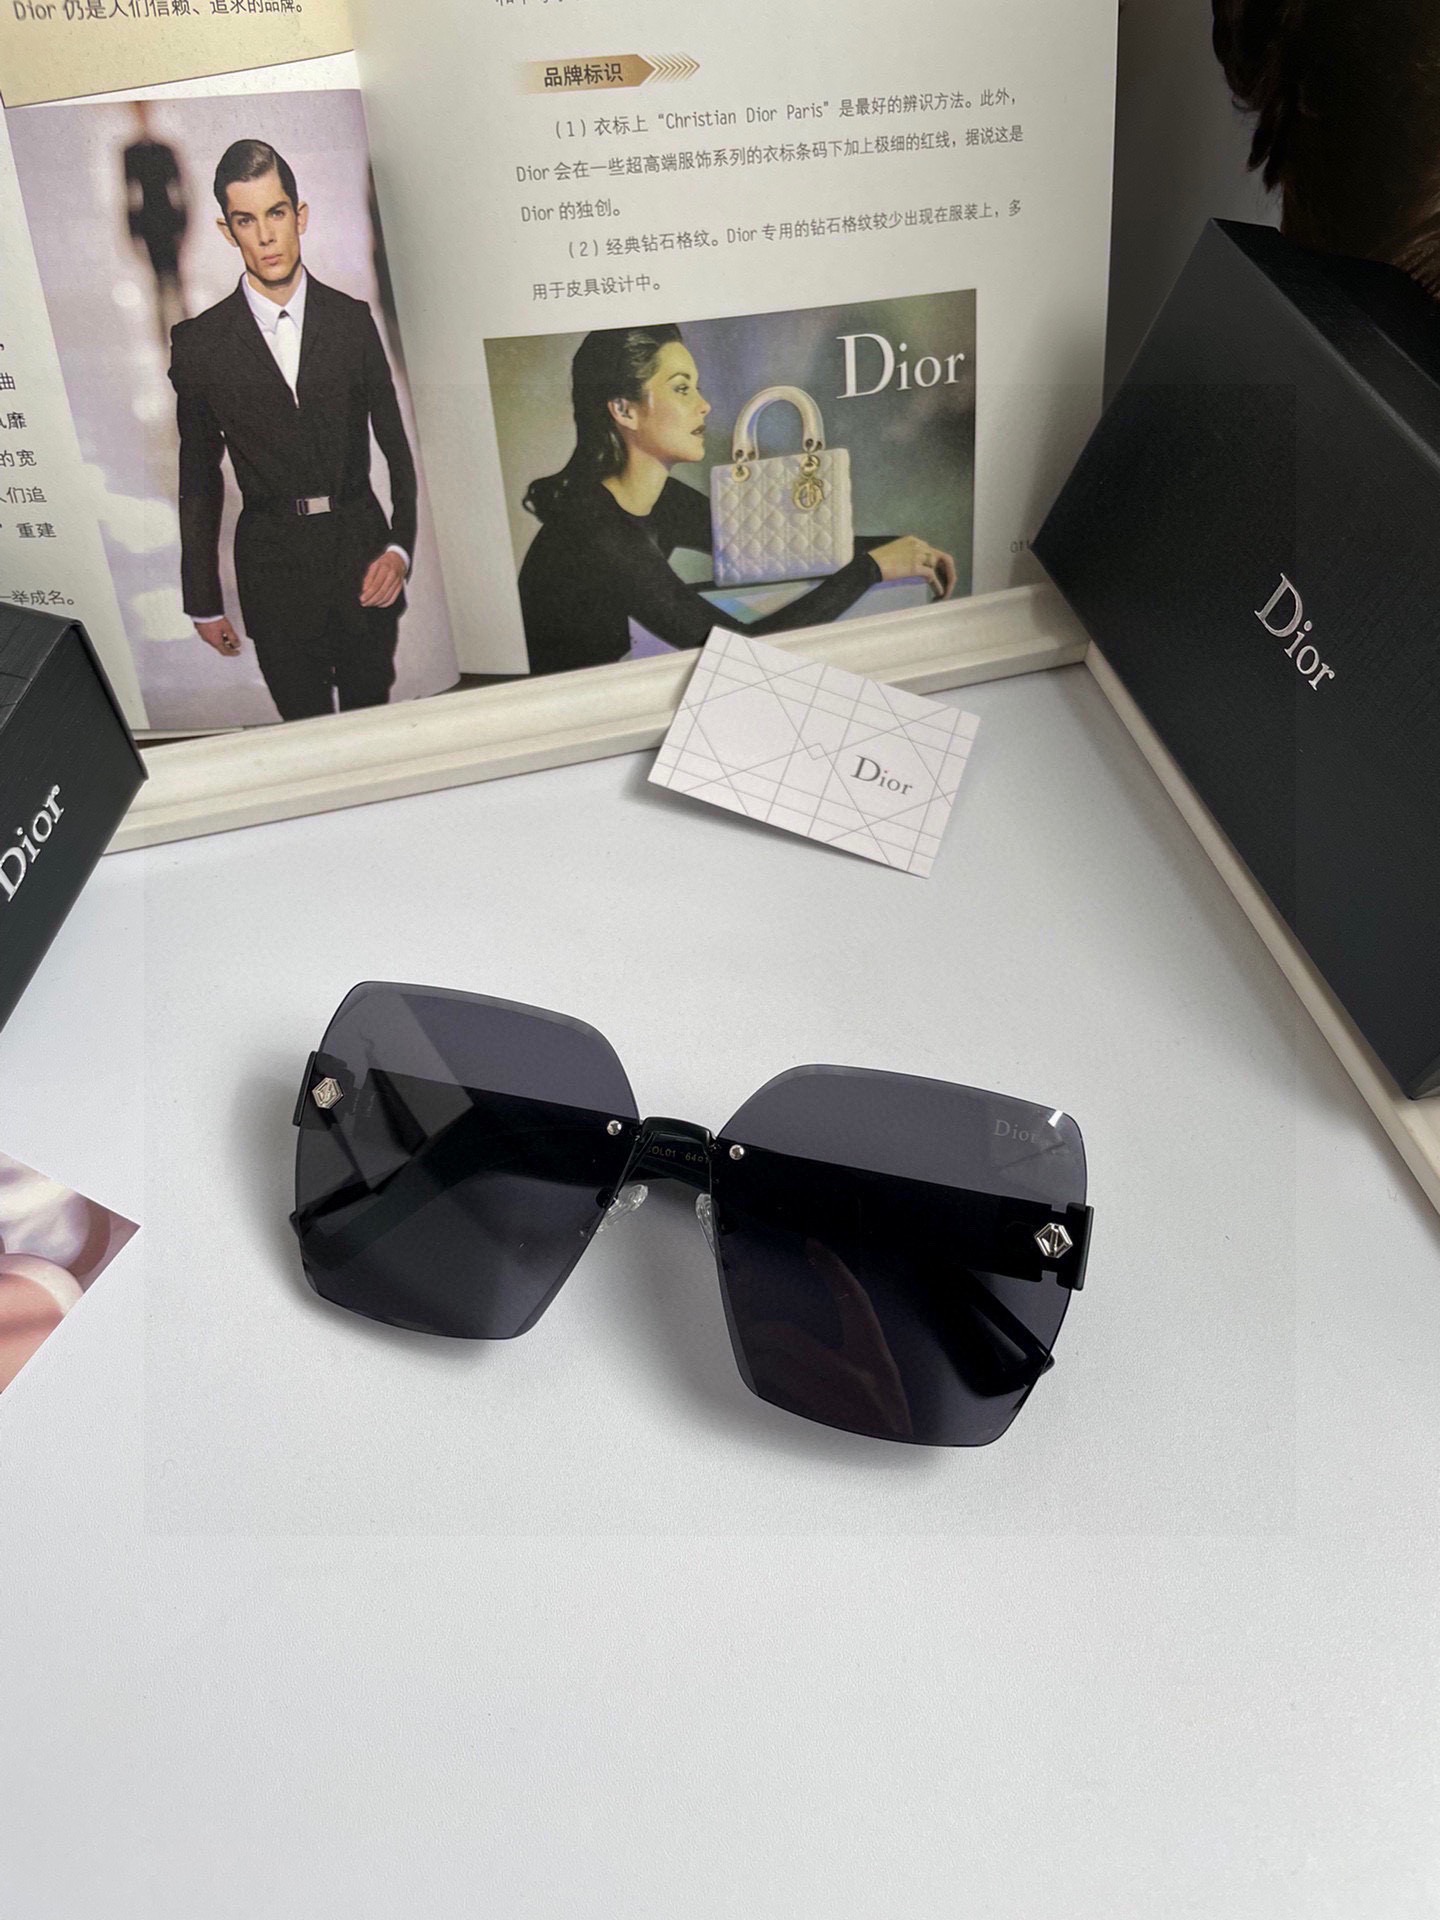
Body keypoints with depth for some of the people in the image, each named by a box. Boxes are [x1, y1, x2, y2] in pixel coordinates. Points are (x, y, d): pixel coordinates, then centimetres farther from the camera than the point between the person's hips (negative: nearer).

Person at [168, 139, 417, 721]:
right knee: (305, 724, 6)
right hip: (272, 563, -1)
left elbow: (395, 444, 7)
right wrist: (203, 602, 5)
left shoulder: (352, 320, 2)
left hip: (362, 549, 1)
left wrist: (400, 547, -7)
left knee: (371, 708, 14)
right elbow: (199, 479, 5)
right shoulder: (199, 342, -1)